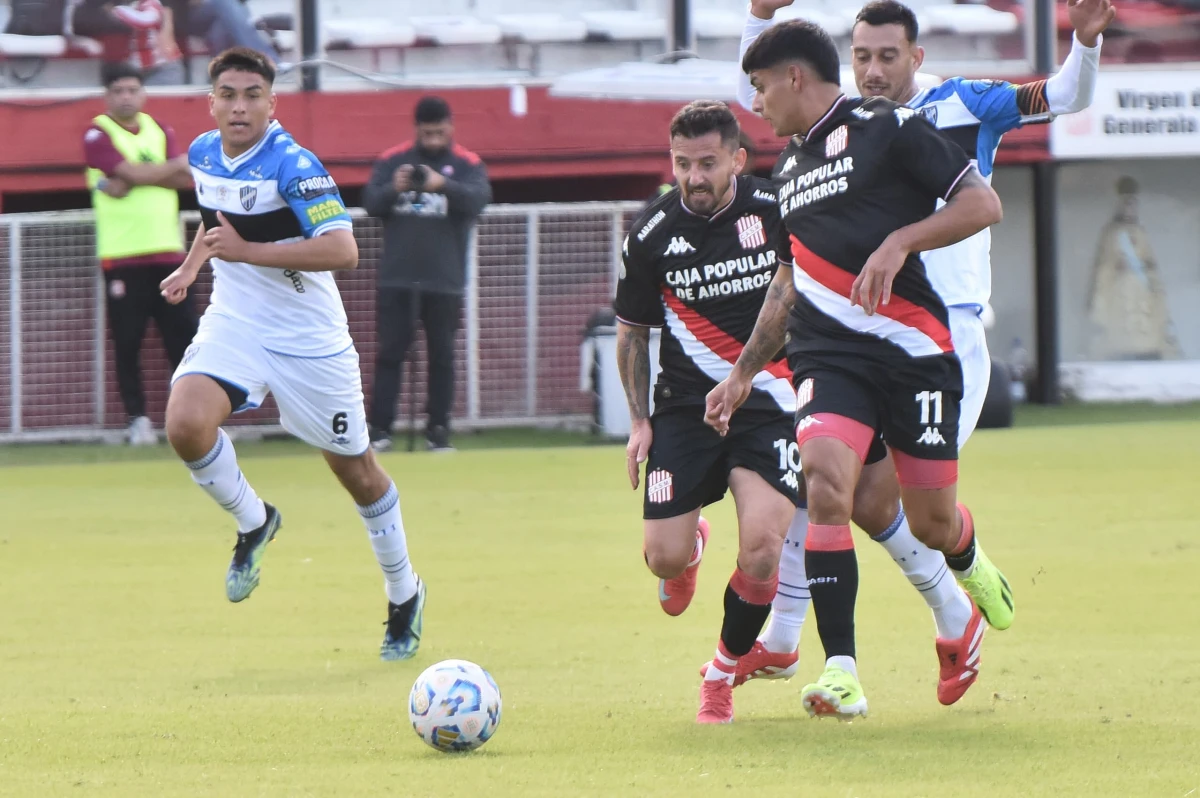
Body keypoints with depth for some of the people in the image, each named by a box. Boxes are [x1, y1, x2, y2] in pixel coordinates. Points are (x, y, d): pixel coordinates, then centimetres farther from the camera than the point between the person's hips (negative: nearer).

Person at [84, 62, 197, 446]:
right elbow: (131, 172, -16)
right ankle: (137, 418, 5)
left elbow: (185, 178, -1)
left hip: (167, 252, 4)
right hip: (122, 257, -4)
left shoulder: (161, 131, 14)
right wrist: (175, 166, -4)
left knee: (184, 334, 1)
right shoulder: (98, 134, -2)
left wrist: (133, 180, -12)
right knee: (127, 342, -3)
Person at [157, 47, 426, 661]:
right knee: (186, 423, -23)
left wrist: (244, 250, -33)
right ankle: (252, 523, 5)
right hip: (233, 326, 5)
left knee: (355, 470, 7)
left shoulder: (292, 165, -22)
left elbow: (342, 249, -33)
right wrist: (192, 263, 13)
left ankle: (404, 596, 29)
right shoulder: (204, 154, 0)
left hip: (308, 338, -5)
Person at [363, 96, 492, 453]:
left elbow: (478, 199, -17)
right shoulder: (391, 160, 4)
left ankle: (439, 431, 9)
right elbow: (370, 202, -4)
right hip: (396, 279, 1)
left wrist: (444, 185, -36)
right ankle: (380, 430, 0)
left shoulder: (468, 164, 0)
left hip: (444, 281, -1)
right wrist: (393, 189, -26)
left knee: (442, 355, 4)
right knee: (389, 352, 0)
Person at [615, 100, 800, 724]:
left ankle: (723, 672, 7)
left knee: (762, 550, -19)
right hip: (686, 408, 1)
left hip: (770, 403, -1)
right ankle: (692, 541, 34)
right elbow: (631, 331, 10)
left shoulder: (779, 211, -7)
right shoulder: (652, 234, -4)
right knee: (664, 557, -7)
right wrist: (639, 420, 4)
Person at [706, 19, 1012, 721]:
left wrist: (898, 243, -19)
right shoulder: (791, 169, 18)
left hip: (915, 349, -5)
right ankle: (841, 671, -24)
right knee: (825, 480, -22)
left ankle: (972, 567, 45)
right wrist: (744, 373, 28)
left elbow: (983, 203, -9)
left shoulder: (888, 129, -4)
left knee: (933, 522, 4)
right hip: (829, 355, 5)